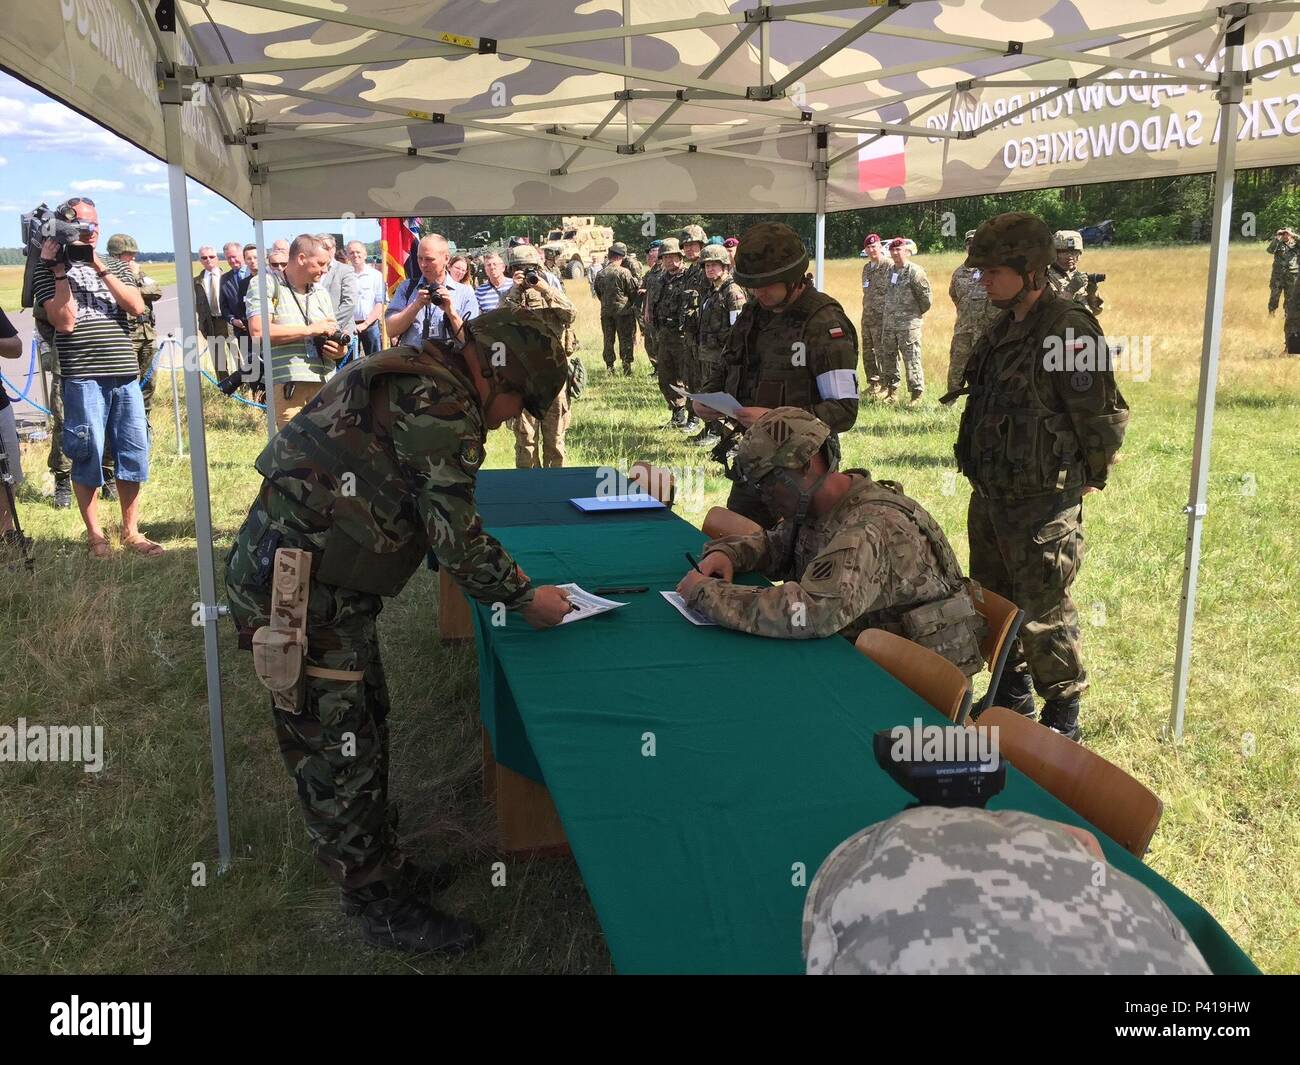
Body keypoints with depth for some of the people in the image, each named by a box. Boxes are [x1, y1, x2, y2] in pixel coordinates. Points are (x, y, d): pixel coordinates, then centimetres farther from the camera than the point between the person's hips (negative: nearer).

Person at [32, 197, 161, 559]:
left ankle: (131, 532, 17)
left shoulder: (115, 266, 15)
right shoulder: (50, 269, 2)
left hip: (125, 373, 4)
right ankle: (94, 535, 13)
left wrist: (99, 268, -7)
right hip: (83, 376, -4)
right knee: (88, 455, 0)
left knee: (134, 453, 6)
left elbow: (137, 306, -2)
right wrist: (60, 270, -10)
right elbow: (64, 321, -11)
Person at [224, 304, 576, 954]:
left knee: (364, 728, 20)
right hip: (295, 592, -10)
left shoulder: (413, 379, 14)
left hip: (315, 582, 10)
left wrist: (510, 579, 18)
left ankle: (385, 869, 36)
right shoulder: (443, 407, -19)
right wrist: (524, 598, -3)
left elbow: (441, 523, 20)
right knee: (336, 754, 3)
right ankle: (383, 910, 19)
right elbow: (458, 539, -17)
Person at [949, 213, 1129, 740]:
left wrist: (1089, 478, -6)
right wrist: (983, 476, 16)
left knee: (1042, 617, 2)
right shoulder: (1003, 329, 8)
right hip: (990, 495, 9)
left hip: (1041, 505, -9)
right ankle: (1011, 700, 39)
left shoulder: (1069, 331, -21)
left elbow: (1106, 417, -19)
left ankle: (1062, 722, 21)